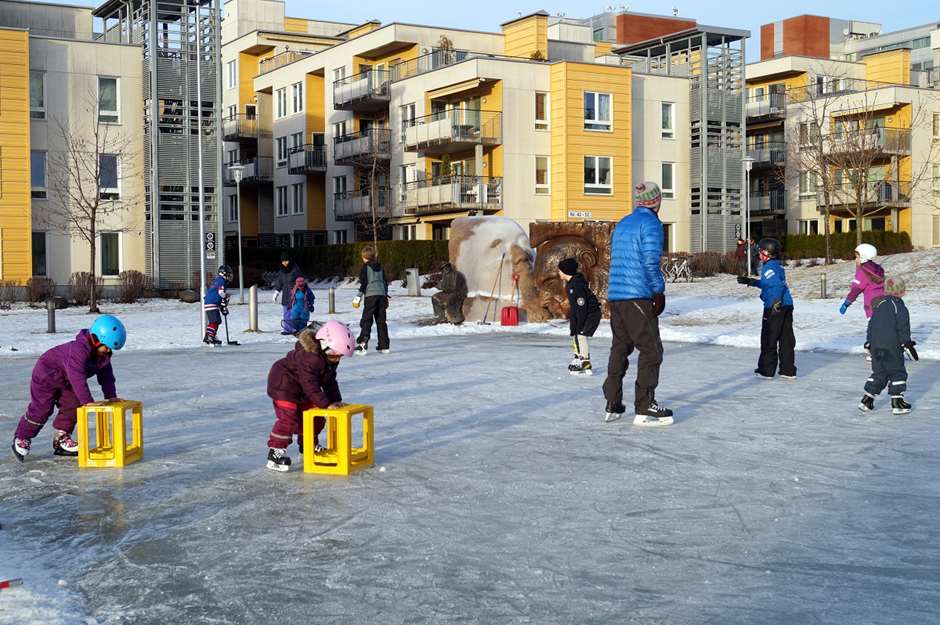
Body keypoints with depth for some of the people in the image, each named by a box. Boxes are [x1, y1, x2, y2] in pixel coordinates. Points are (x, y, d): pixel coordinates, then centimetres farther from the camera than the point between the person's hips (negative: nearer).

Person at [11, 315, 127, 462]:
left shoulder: (103, 354, -11)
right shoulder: (78, 350, -40)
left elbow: (106, 376, -3)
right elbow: (78, 379, -44)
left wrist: (111, 396, -12)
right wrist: (88, 402, -44)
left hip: (66, 382, 8)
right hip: (46, 374, -8)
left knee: (72, 406, 0)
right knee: (41, 408, -6)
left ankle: (61, 439, 12)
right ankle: (21, 438, 9)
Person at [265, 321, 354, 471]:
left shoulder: (330, 359, -4)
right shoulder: (309, 358, -35)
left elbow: (330, 381, 6)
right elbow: (310, 385, -34)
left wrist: (336, 401, -3)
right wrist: (326, 404, -31)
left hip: (301, 390, 10)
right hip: (283, 384, -10)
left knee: (314, 417, 12)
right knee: (288, 418, -20)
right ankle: (275, 454, -18)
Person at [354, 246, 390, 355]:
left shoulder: (365, 267, -1)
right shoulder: (380, 267, 16)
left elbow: (363, 283, -7)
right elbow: (385, 282, 20)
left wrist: (358, 297, -3)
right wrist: (386, 296, 28)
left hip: (370, 295, -5)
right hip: (382, 295, 5)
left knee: (366, 321, -6)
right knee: (381, 321, 9)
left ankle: (362, 344, -17)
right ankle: (384, 346, 8)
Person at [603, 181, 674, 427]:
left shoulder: (622, 225, 18)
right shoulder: (651, 223, -7)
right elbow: (651, 262, -15)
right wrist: (659, 292, -7)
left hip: (615, 296, 8)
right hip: (638, 297, -8)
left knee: (620, 348, 14)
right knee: (651, 350, -3)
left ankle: (612, 406, 15)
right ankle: (645, 409, -6)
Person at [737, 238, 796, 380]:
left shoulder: (769, 267, -12)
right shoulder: (777, 266, 17)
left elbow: (777, 285, -25)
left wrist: (776, 303, -29)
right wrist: (749, 281, 34)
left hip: (775, 308, -9)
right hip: (787, 306, 9)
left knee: (769, 339, 1)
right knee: (786, 339, 10)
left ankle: (766, 371, 7)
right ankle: (788, 371, 14)